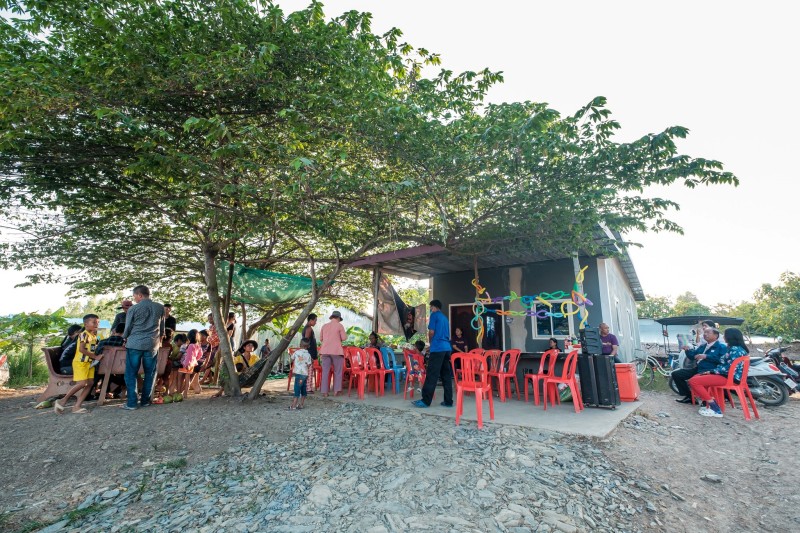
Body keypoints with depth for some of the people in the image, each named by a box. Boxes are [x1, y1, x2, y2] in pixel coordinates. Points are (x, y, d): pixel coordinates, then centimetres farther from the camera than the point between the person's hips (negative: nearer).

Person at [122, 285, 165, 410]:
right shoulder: (160, 308, 3)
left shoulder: (133, 309, -4)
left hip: (135, 344, -2)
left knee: (131, 374, 7)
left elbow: (128, 328, 6)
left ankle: (132, 403, 6)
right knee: (150, 374, 11)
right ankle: (145, 400, 16)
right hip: (152, 344, 2)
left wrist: (125, 339, 25)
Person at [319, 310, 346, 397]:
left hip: (325, 351, 4)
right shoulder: (339, 325, -1)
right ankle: (336, 391, 6)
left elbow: (321, 338, 16)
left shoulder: (324, 326, 11)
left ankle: (324, 392, 5)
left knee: (325, 371, 6)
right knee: (338, 372, 7)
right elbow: (344, 338, -5)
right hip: (336, 351, -4)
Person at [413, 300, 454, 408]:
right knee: (446, 375, 8)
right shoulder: (445, 318, 21)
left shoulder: (434, 315, -1)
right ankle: (448, 401, 9)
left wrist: (431, 342, 11)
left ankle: (426, 401, -3)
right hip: (447, 348, 8)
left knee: (431, 375, -6)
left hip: (438, 348, -8)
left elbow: (431, 332, -7)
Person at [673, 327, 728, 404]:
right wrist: (688, 350, 1)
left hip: (710, 371, -8)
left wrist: (706, 356, -21)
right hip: (698, 369, 8)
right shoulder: (702, 346, 23)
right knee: (675, 373, -2)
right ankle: (689, 396, 8)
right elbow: (692, 357, 21)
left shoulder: (721, 347, 0)